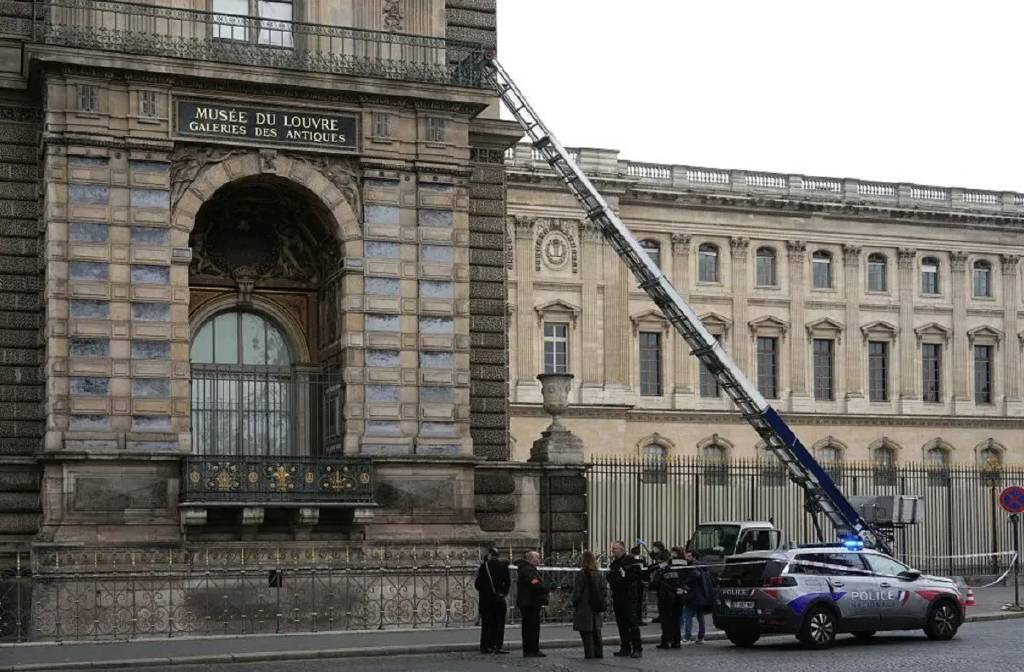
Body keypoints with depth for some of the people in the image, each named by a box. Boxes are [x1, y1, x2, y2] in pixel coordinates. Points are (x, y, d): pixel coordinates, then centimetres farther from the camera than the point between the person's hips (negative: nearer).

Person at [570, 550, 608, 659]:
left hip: (584, 608, -6)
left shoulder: (581, 575, -13)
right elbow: (604, 590, 9)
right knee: (596, 631, 15)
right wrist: (603, 604, 14)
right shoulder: (599, 574, 6)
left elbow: (577, 592, -11)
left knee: (586, 631, -2)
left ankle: (589, 653, -6)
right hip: (596, 608, 6)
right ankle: (599, 652, 17)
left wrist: (574, 605, -1)